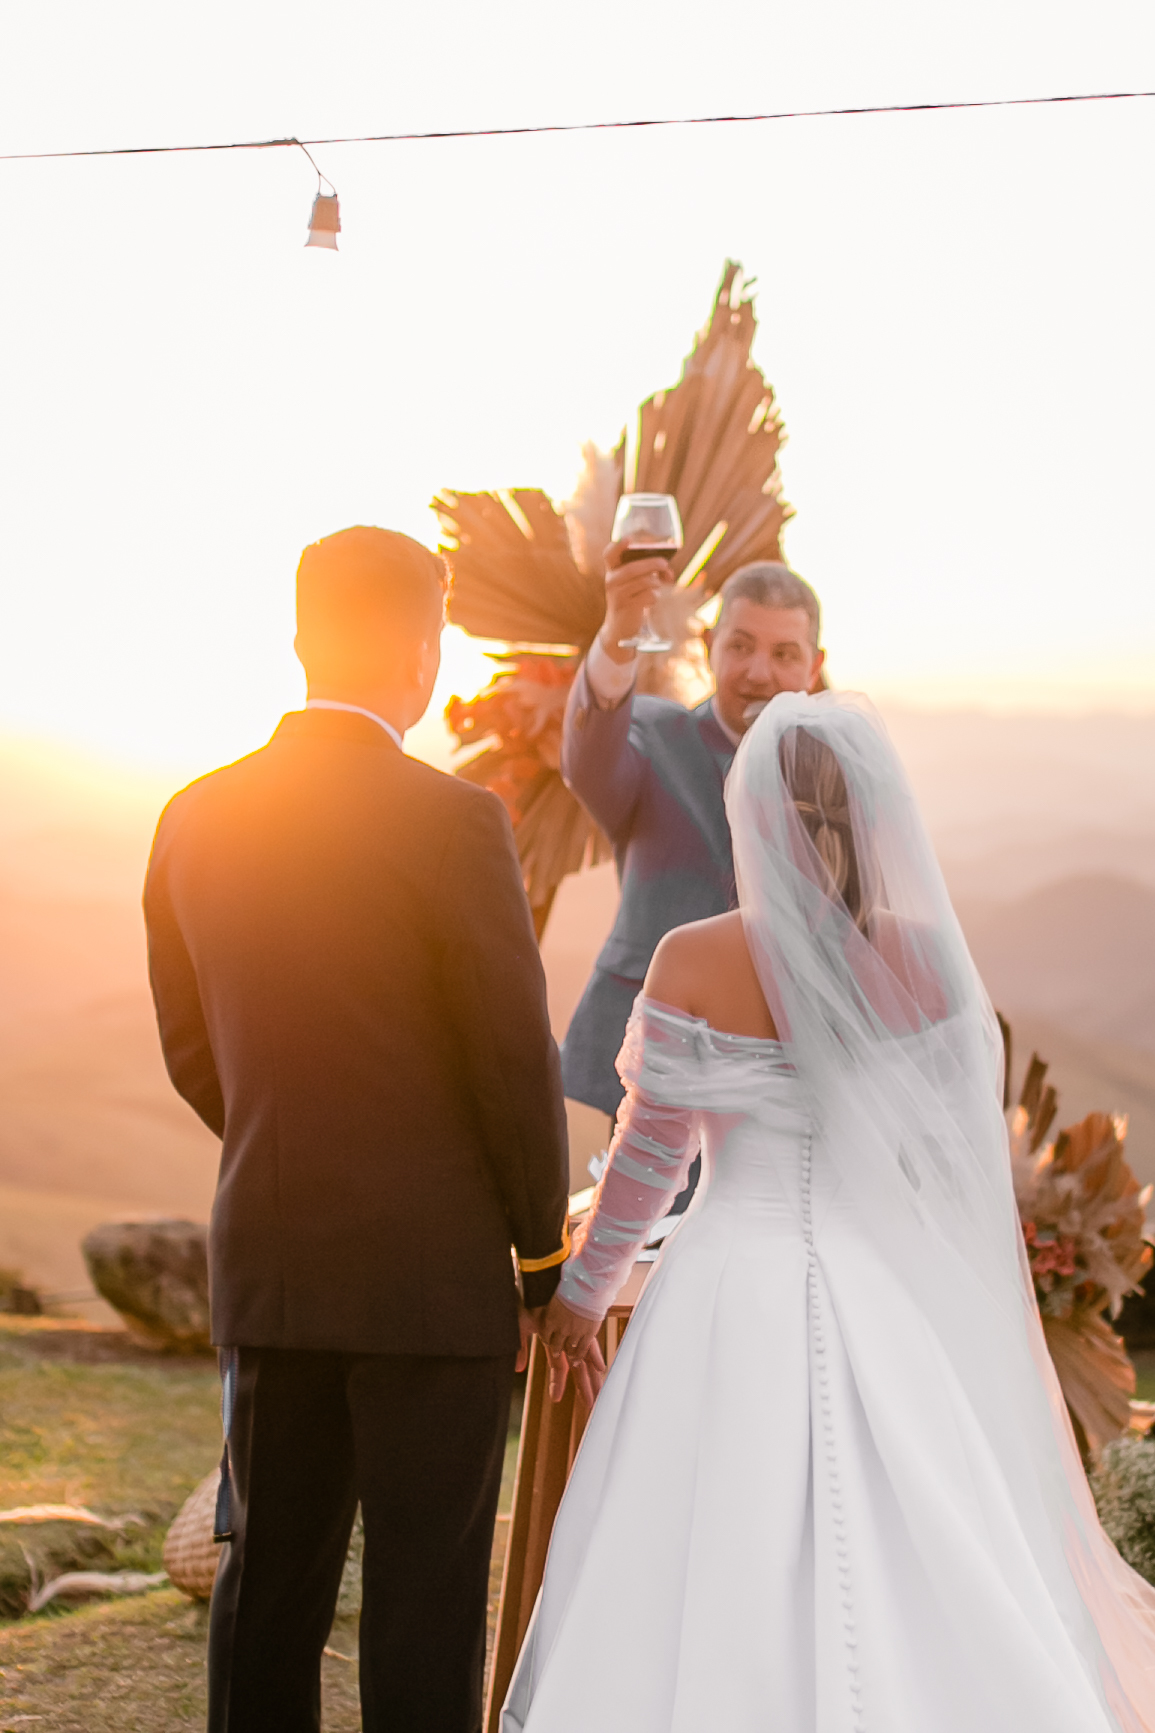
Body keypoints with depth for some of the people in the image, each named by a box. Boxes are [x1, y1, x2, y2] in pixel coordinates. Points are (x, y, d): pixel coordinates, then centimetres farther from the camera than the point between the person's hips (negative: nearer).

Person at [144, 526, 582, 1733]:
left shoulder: (195, 820, 3)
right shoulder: (451, 823, -15)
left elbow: (192, 1053, 12)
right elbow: (517, 1063, -13)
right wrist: (543, 1257, 1)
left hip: (266, 1265, 6)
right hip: (432, 1272, -5)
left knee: (270, 1577, 15)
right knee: (423, 1598, 4)